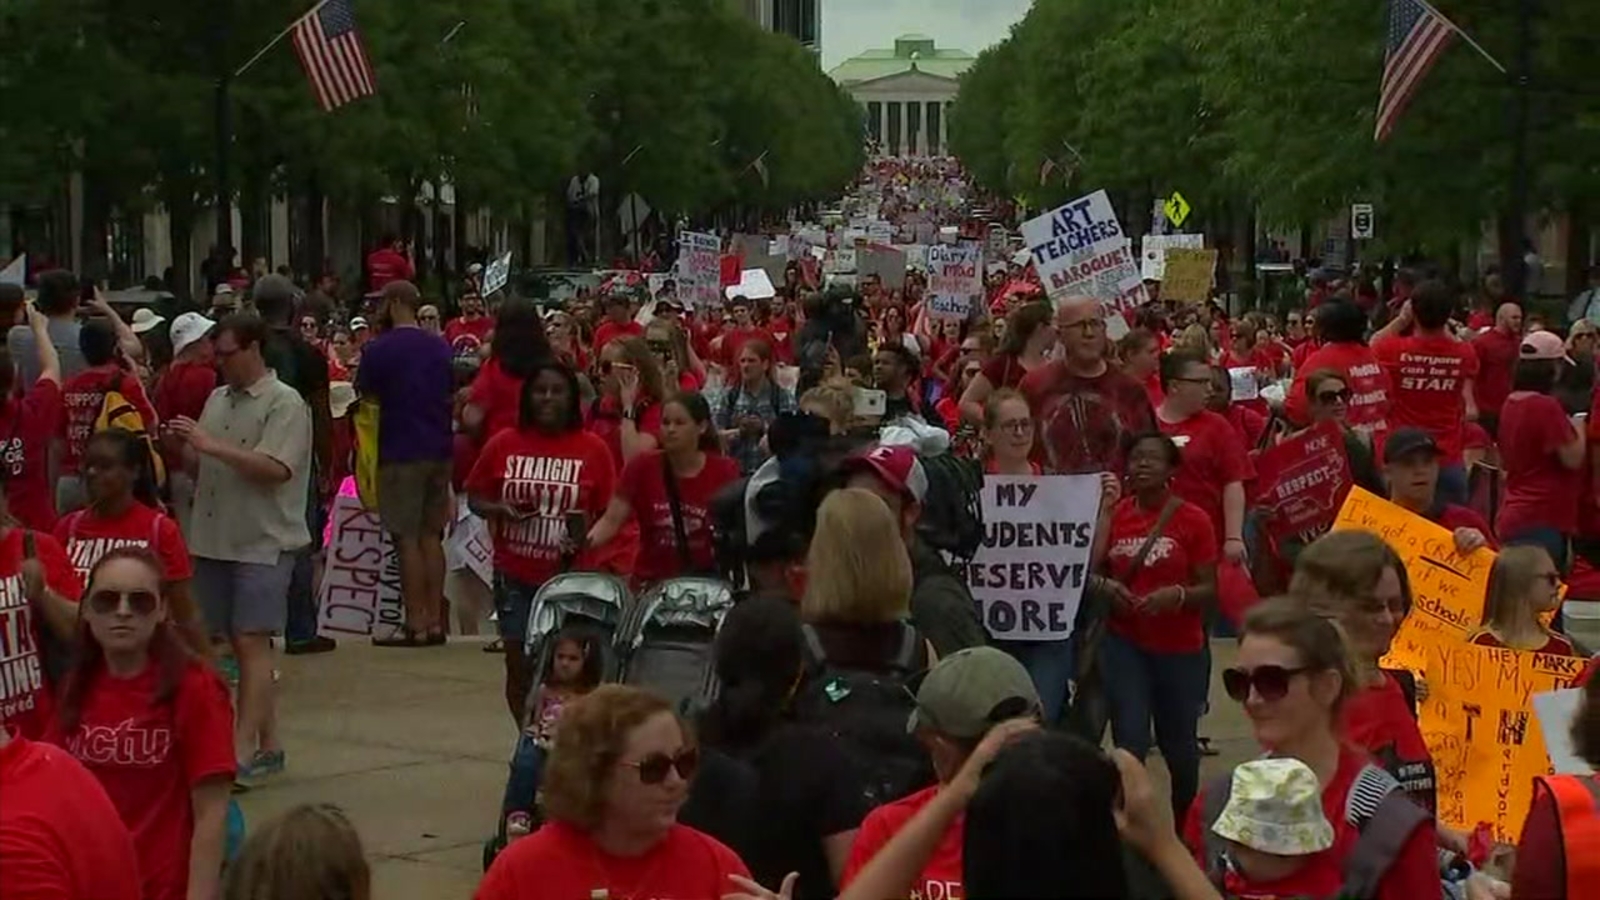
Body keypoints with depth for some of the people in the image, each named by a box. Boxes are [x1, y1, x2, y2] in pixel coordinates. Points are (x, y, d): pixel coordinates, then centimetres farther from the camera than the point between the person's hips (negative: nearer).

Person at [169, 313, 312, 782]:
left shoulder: (285, 404, -8)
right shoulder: (217, 399, 14)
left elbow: (275, 469, -20)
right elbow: (198, 469, 18)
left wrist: (212, 446, -19)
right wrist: (185, 448, -3)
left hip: (263, 542, -7)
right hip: (215, 540, 7)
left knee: (252, 641, -9)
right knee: (237, 643, 10)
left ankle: (244, 749, -11)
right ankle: (268, 745, 19)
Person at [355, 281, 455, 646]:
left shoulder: (379, 349, -10)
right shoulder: (440, 348, 8)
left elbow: (365, 393, -1)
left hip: (401, 454, -6)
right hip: (439, 450, 6)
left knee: (406, 539, -3)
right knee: (431, 536, 11)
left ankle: (416, 625, -3)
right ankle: (435, 622, 12)